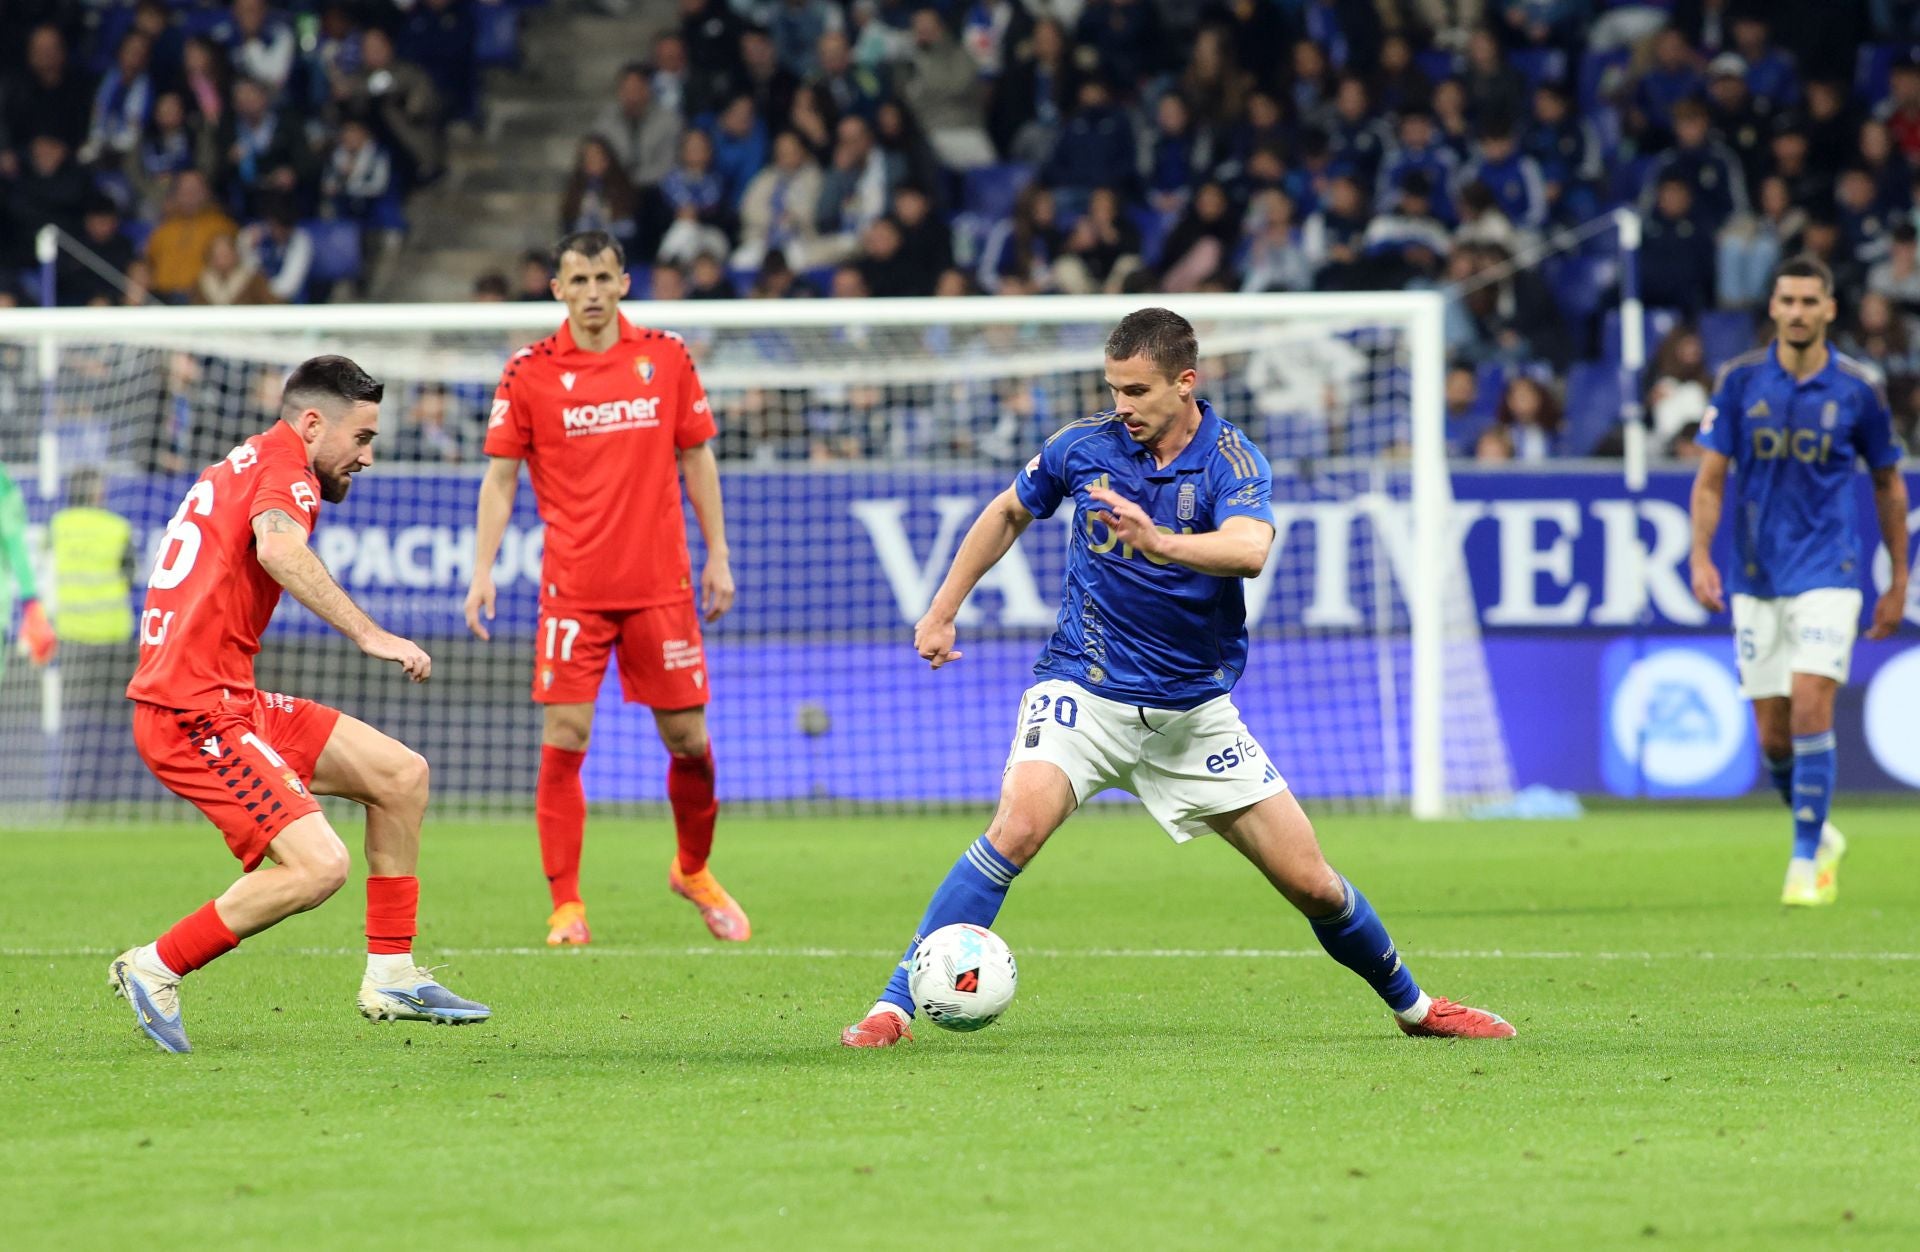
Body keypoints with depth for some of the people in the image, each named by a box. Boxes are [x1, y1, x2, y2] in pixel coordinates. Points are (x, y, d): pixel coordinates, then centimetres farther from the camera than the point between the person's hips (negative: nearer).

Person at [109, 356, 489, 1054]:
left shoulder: (238, 469, 22)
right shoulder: (283, 466, -8)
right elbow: (278, 548, -30)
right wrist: (370, 635, -35)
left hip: (230, 701, 11)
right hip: (196, 714, -11)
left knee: (401, 774, 11)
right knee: (319, 865, -21)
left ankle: (392, 978, 14)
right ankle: (156, 969, -6)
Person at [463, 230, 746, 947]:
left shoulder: (666, 357, 4)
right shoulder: (529, 372, -1)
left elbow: (696, 460, 12)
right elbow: (500, 477, 2)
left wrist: (717, 556, 9)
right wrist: (483, 571, -6)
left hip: (660, 584, 2)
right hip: (573, 587, -2)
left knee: (688, 740, 5)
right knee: (565, 740, -8)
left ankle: (694, 871, 30)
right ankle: (566, 906, -2)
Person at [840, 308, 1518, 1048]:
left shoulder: (1232, 462, -12)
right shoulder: (1083, 446, -4)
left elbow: (1249, 550, -34)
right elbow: (1008, 514, 17)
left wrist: (1159, 540, -50)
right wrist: (942, 611, 15)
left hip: (1195, 709, 0)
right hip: (1084, 691, 0)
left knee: (1310, 882, 2)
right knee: (1017, 829, -27)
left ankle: (1413, 1006, 27)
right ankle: (893, 1009, -25)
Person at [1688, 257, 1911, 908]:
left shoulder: (1858, 388, -1)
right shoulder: (1740, 380, 0)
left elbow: (1889, 484, 9)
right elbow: (1711, 477, 2)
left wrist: (1899, 582, 11)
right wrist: (1701, 557, -11)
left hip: (1827, 573, -2)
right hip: (1755, 579, 2)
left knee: (1810, 708, -17)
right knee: (1773, 736, 3)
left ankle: (1807, 863, -10)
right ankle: (1821, 834, 28)